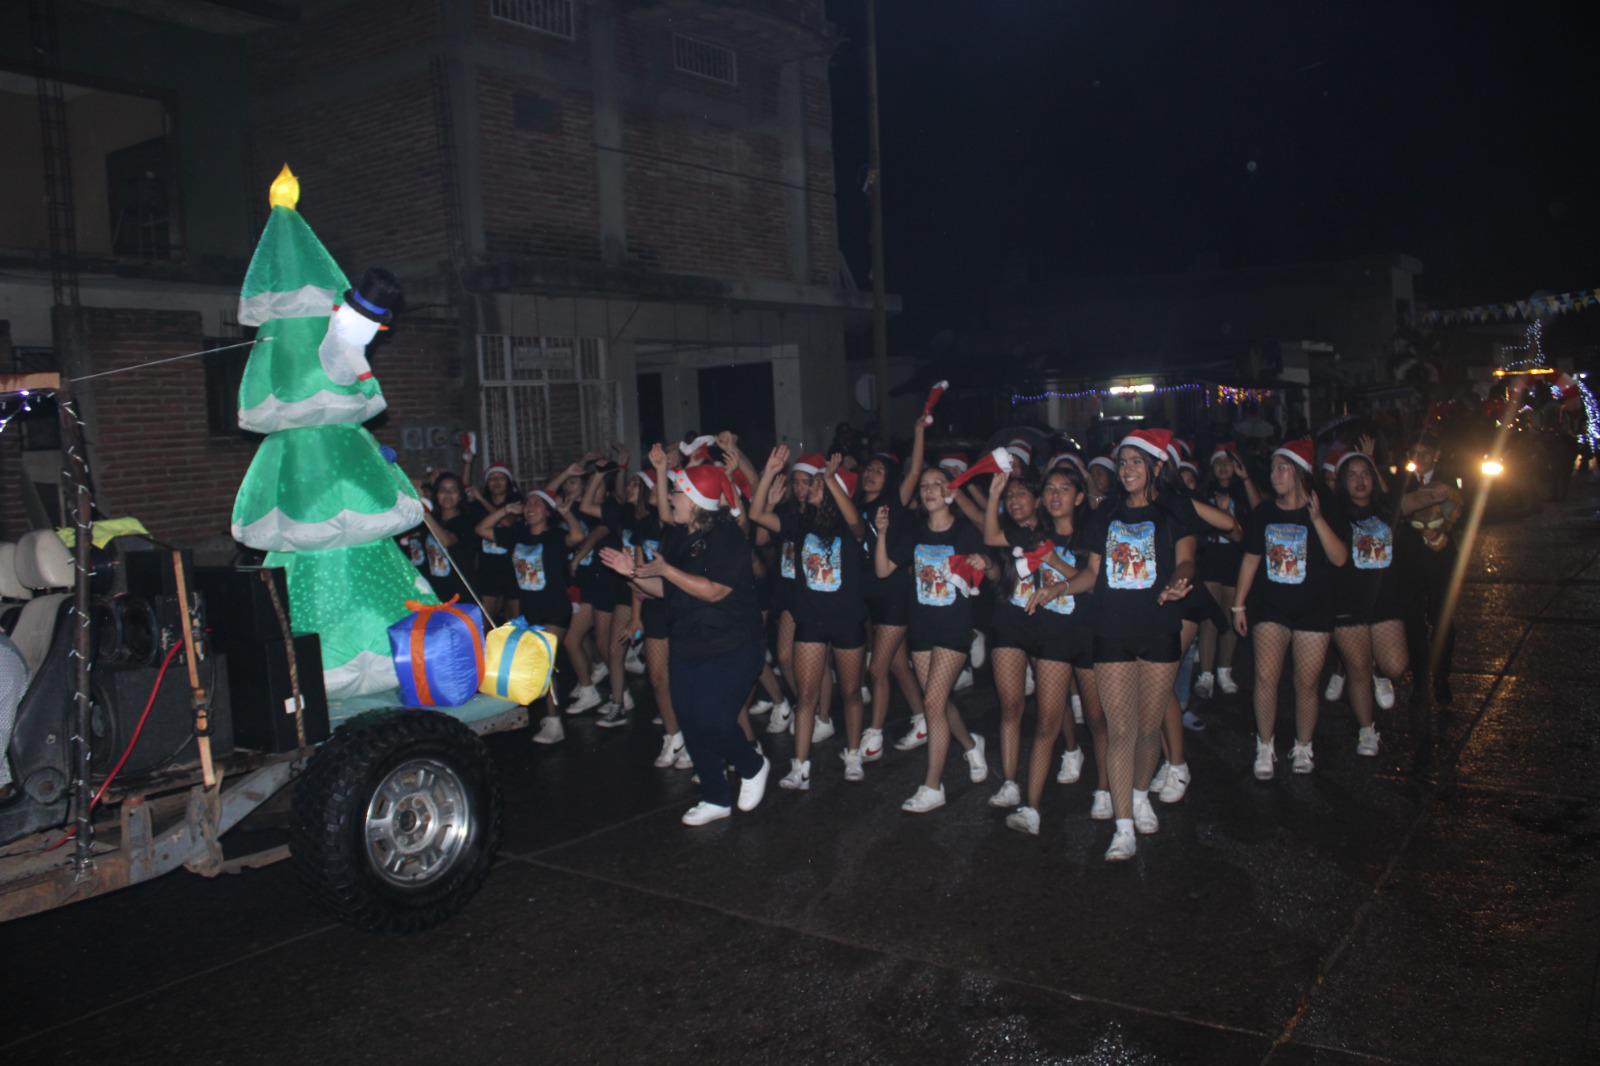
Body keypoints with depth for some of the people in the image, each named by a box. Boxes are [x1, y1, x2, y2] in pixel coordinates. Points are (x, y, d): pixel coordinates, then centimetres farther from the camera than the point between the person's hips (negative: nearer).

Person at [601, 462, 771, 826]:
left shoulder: (727, 538, -16)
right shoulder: (675, 536, 7)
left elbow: (713, 591, -25)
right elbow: (664, 589, 14)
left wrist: (664, 569, -24)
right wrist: (633, 573, -4)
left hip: (729, 649, -8)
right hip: (686, 646, 8)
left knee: (714, 723, -10)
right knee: (691, 725, 8)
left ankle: (753, 766, 21)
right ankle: (716, 798, 23)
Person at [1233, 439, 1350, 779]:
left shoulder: (1323, 511, -5)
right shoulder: (1264, 512, 3)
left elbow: (1340, 559, -15)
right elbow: (1250, 559, 10)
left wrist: (1317, 519, -25)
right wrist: (1239, 604, 10)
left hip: (1313, 608, -2)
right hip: (1271, 605, 2)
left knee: (1306, 683, 4)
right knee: (1265, 676, -11)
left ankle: (1303, 748, 24)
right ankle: (1265, 747, 4)